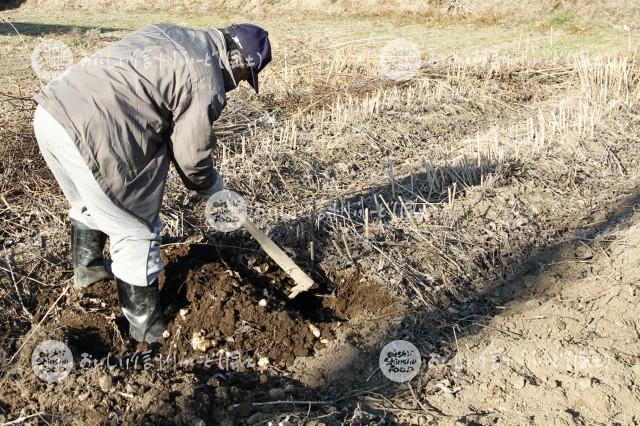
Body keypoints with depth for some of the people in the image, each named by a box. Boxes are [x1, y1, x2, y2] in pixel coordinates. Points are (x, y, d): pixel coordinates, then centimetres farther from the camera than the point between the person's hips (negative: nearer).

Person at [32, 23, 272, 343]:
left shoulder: (171, 35, 17)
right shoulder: (207, 82, -8)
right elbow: (192, 161, -2)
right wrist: (215, 188, 19)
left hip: (50, 109, 10)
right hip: (89, 134, -9)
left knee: (87, 203, 34)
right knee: (137, 231, 7)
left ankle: (86, 267, 57)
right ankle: (146, 326, 22)